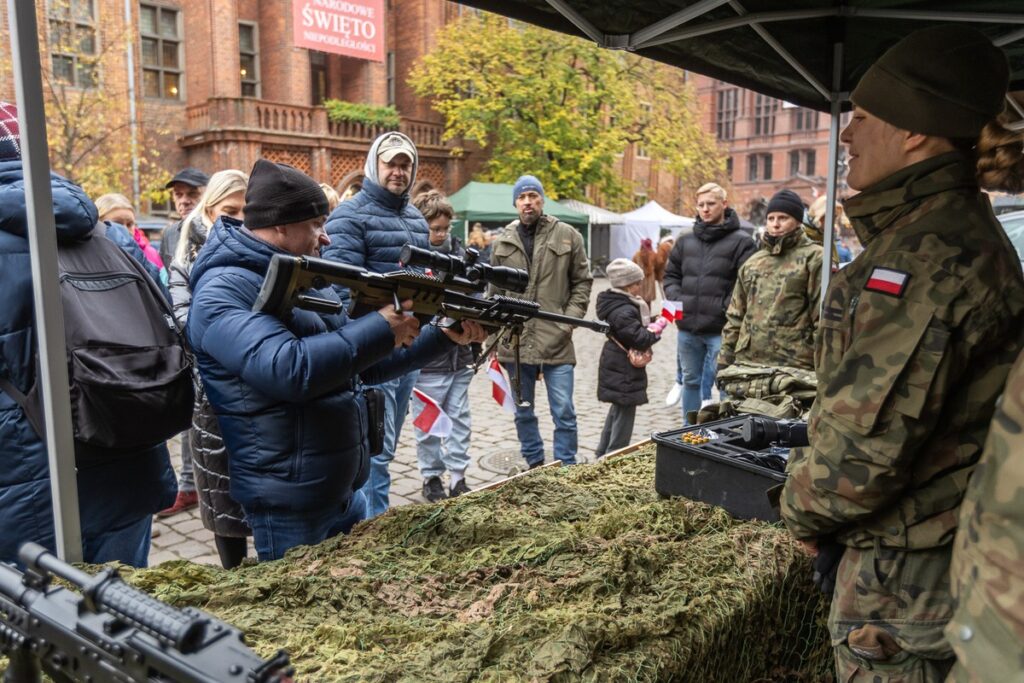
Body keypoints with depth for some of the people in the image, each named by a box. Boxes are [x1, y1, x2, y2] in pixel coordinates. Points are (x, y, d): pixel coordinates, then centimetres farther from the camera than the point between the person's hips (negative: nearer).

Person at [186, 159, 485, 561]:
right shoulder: (223, 291, -17)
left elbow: (363, 362, 15)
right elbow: (288, 369, -33)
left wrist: (445, 337, 6)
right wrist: (382, 328, -24)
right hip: (288, 505, -9)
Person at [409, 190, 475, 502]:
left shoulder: (458, 250, 6)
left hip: (460, 358, 6)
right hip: (428, 360, -5)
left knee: (460, 421, 13)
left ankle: (458, 479, 25)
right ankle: (432, 478, 26)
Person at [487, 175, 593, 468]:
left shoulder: (567, 235, 1)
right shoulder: (502, 241, 8)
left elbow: (582, 281, 5)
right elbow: (494, 291, 12)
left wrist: (569, 320, -5)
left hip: (556, 342, -3)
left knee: (564, 412, 1)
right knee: (523, 413, 14)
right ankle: (535, 465, 29)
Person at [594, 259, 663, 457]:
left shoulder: (617, 303, 7)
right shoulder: (624, 312, -26)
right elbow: (641, 340, -25)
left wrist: (650, 326, 4)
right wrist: (658, 327, -12)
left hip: (617, 370, 11)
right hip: (624, 374, -11)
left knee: (617, 411, 23)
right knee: (624, 415, -2)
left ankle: (603, 453, 34)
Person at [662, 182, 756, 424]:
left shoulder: (741, 242, -4)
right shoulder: (685, 241, 12)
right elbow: (671, 275, 19)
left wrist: (726, 307, -17)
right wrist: (676, 299, 3)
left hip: (721, 329, -5)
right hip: (687, 327, 6)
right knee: (691, 381, 17)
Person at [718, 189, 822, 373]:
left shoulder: (813, 259, -3)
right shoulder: (752, 263, 17)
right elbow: (735, 316, 18)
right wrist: (725, 359, 13)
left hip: (793, 367, -6)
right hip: (746, 362, 6)